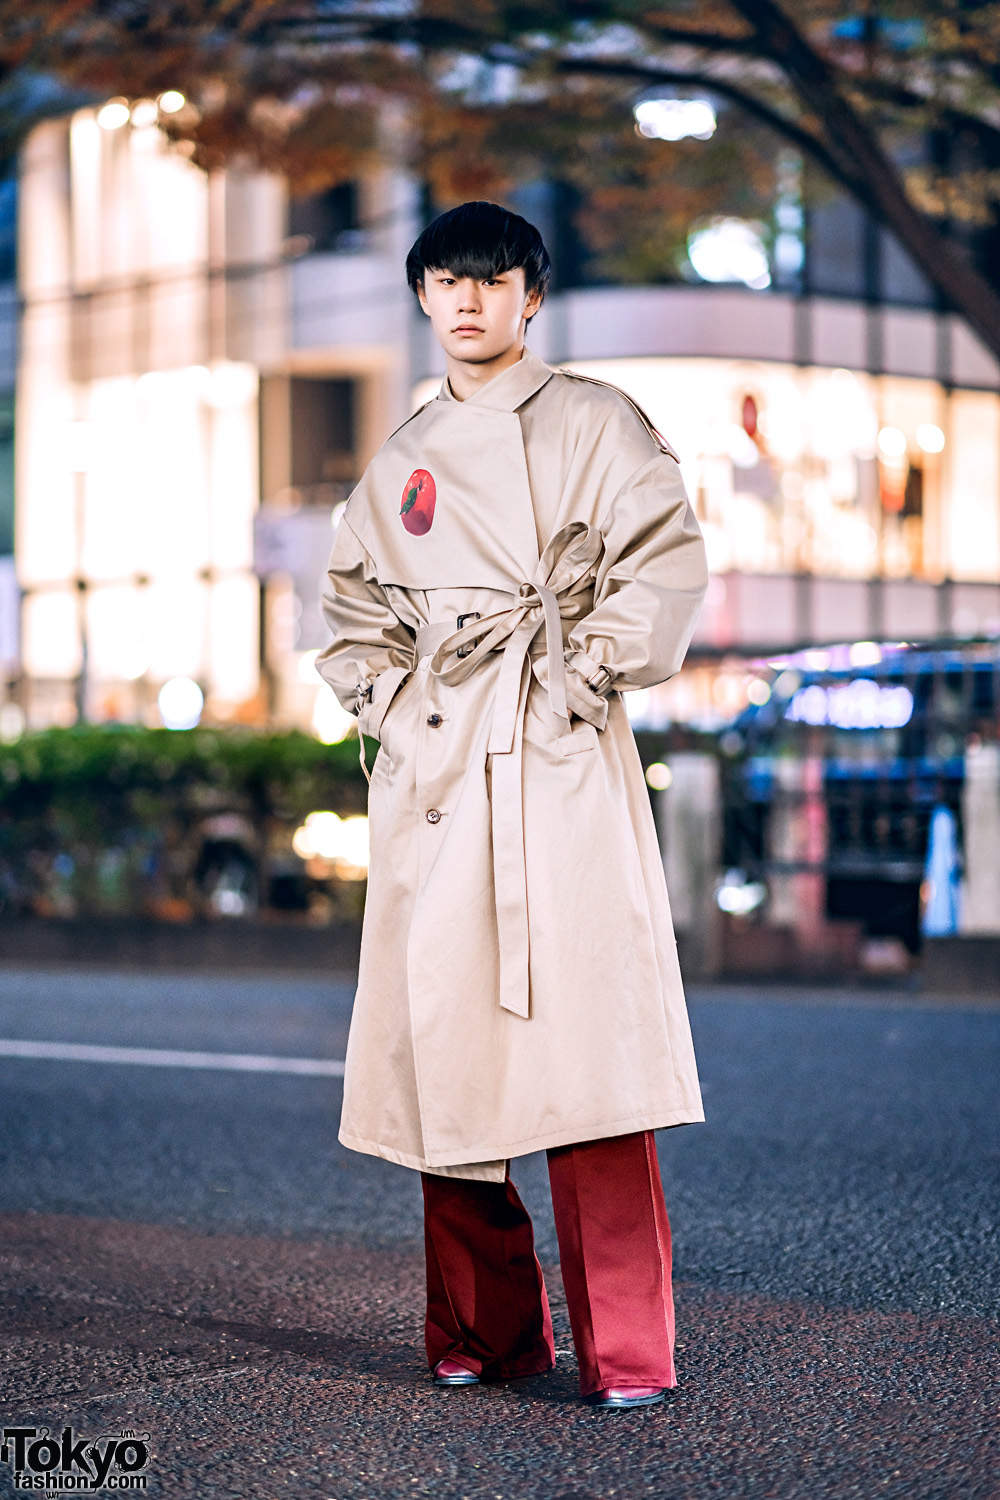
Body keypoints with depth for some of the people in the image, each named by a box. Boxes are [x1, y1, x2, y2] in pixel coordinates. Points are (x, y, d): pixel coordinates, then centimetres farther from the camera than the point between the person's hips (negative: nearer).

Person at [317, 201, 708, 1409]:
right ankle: (483, 1327, 16)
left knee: (582, 1044, -11)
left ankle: (622, 1350, -7)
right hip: (432, 767, 5)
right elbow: (351, 609, 23)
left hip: (561, 764, -5)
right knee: (443, 1046, 3)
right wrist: (390, 700, 7)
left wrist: (581, 677, -8)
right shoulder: (402, 461, 18)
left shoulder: (594, 423, 5)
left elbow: (666, 568, -4)